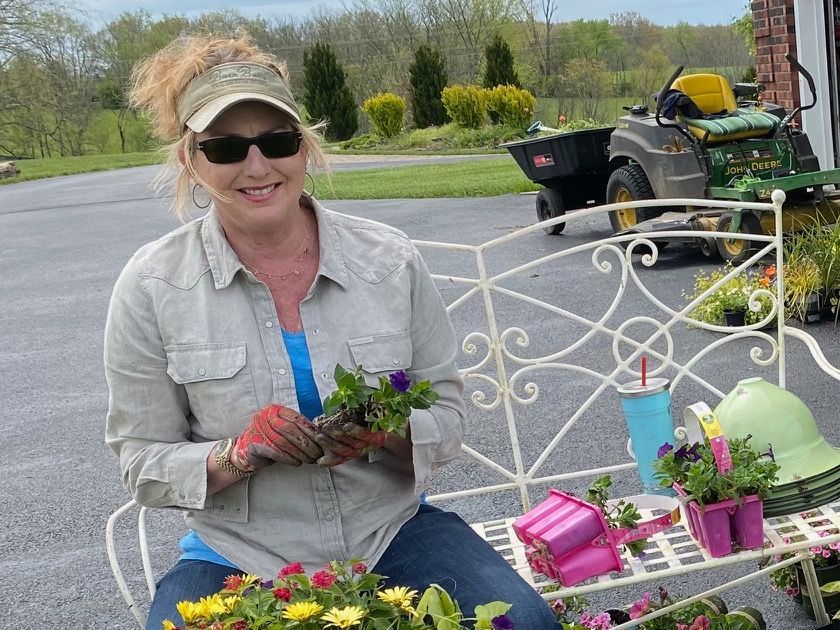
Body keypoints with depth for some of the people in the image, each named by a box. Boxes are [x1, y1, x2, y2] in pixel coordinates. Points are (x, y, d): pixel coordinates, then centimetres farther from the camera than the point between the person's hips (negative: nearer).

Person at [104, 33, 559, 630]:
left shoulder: (390, 260, -4)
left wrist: (387, 432, -19)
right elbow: (143, 464, -1)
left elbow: (449, 416, 3)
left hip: (391, 530, 1)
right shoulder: (151, 286, -7)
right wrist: (239, 454, -21)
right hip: (238, 555, 0)